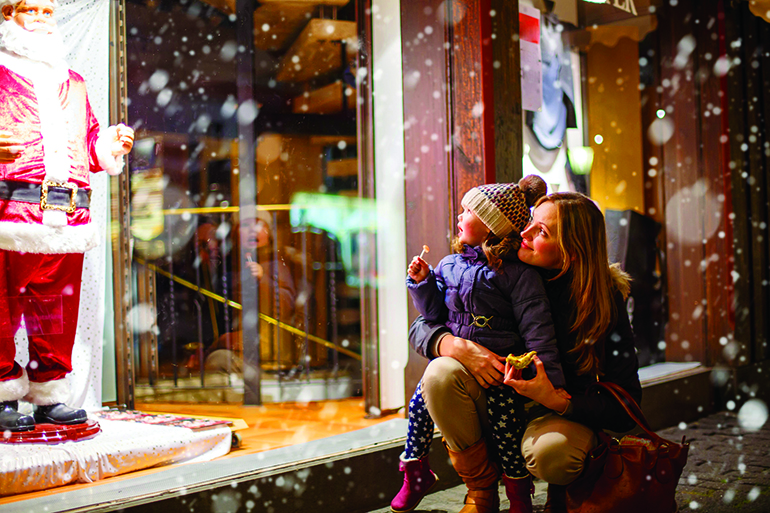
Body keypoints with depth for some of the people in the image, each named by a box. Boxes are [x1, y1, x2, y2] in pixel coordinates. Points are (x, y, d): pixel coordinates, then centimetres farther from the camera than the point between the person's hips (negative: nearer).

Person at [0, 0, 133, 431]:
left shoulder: (72, 83, 26)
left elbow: (90, 143, 27)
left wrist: (113, 144, 6)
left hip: (68, 213, 5)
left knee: (57, 307, 7)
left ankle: (50, 397, 16)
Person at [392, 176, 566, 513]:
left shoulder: (518, 273, -7)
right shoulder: (450, 265, 10)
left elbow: (536, 328, -11)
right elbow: (435, 312, 14)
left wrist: (551, 379, -16)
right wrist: (422, 282, -2)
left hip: (500, 362, -5)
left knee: (503, 421, -16)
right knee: (420, 402, -5)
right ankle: (416, 474, 16)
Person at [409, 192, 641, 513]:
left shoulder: (605, 300, -16)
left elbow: (625, 412, -16)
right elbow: (421, 328, -5)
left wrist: (556, 401, -32)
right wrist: (457, 347, -28)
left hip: (566, 412, -2)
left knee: (549, 451, -38)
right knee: (441, 373, -27)